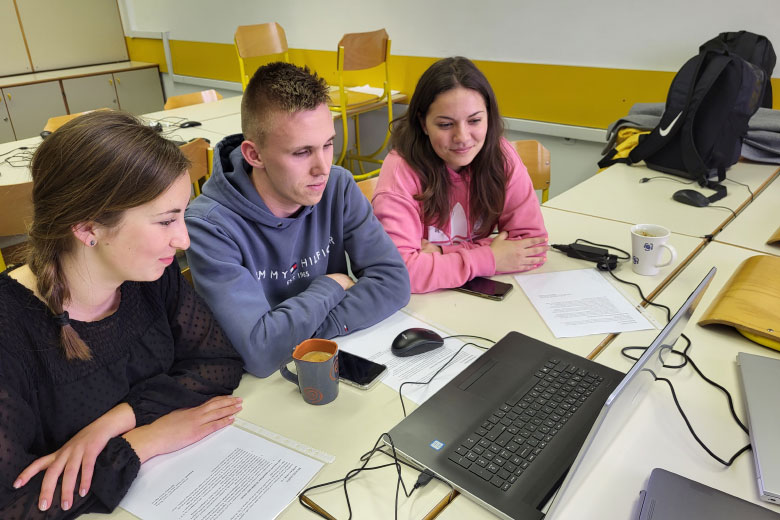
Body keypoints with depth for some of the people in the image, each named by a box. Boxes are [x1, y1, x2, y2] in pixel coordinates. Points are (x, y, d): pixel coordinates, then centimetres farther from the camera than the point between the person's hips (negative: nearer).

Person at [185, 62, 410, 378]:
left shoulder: (338, 187, -6)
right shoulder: (210, 226, -20)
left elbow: (393, 281, -11)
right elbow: (259, 351, -26)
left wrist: (307, 329, -21)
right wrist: (331, 287, -13)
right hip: (262, 385, -2)